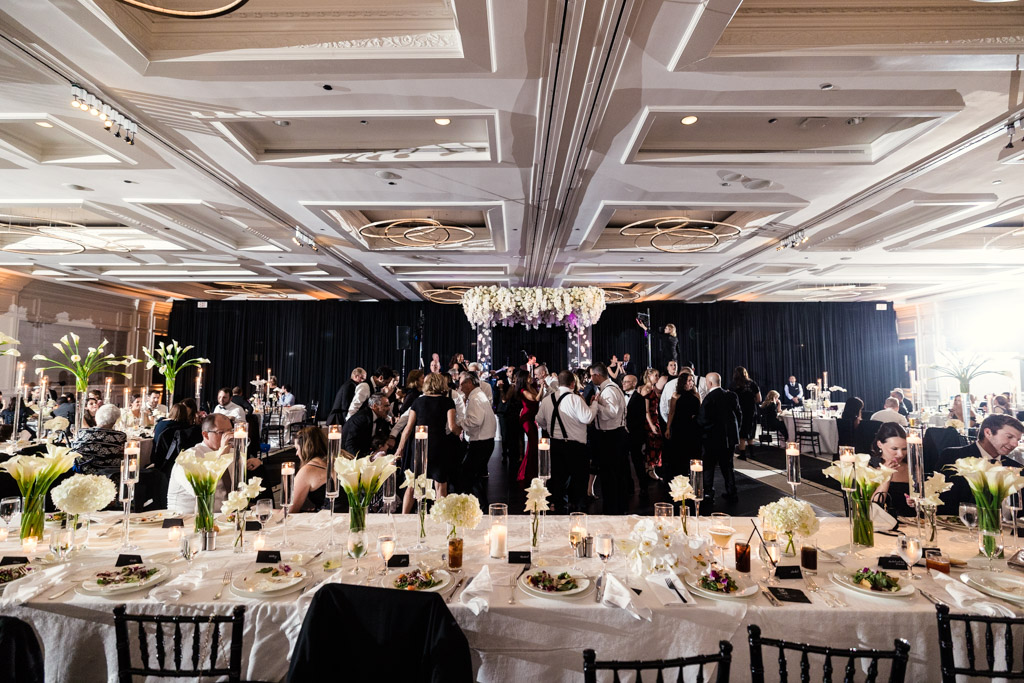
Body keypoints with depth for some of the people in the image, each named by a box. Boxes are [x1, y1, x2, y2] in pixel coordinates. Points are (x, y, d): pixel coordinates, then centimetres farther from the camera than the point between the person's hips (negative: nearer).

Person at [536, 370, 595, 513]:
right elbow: (587, 418, -21)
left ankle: (559, 508, 21)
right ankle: (577, 508, 14)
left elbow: (540, 421, 13)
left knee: (558, 478, 13)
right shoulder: (575, 399, -15)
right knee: (578, 479, 8)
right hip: (575, 445, -5)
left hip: (555, 444, 5)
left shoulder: (547, 400, 4)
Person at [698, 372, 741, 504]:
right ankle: (731, 493, 21)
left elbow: (704, 420, -20)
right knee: (727, 465, 17)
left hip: (713, 438, -6)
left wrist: (695, 418, 0)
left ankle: (708, 494, 9)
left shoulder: (708, 399, -19)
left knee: (709, 466, 6)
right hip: (730, 437, 6)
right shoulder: (731, 395, 2)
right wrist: (735, 431, 18)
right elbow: (739, 415, 7)